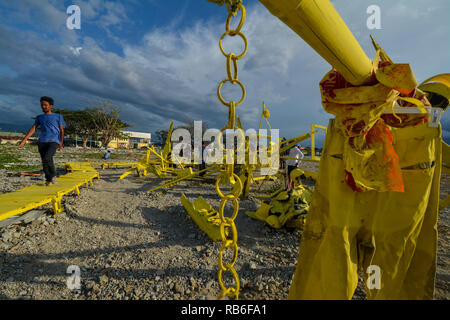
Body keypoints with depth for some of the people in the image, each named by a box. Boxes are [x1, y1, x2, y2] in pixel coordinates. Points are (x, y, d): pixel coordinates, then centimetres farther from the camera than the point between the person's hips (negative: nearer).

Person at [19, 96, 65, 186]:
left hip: (54, 141, -4)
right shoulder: (39, 117, 17)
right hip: (42, 142, 4)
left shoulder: (58, 116, 8)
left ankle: (53, 175, -2)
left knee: (47, 159, -22)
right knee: (44, 162, 2)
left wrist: (61, 143, -2)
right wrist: (24, 141, 0)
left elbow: (62, 130, 7)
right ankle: (48, 180, 13)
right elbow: (33, 129, 11)